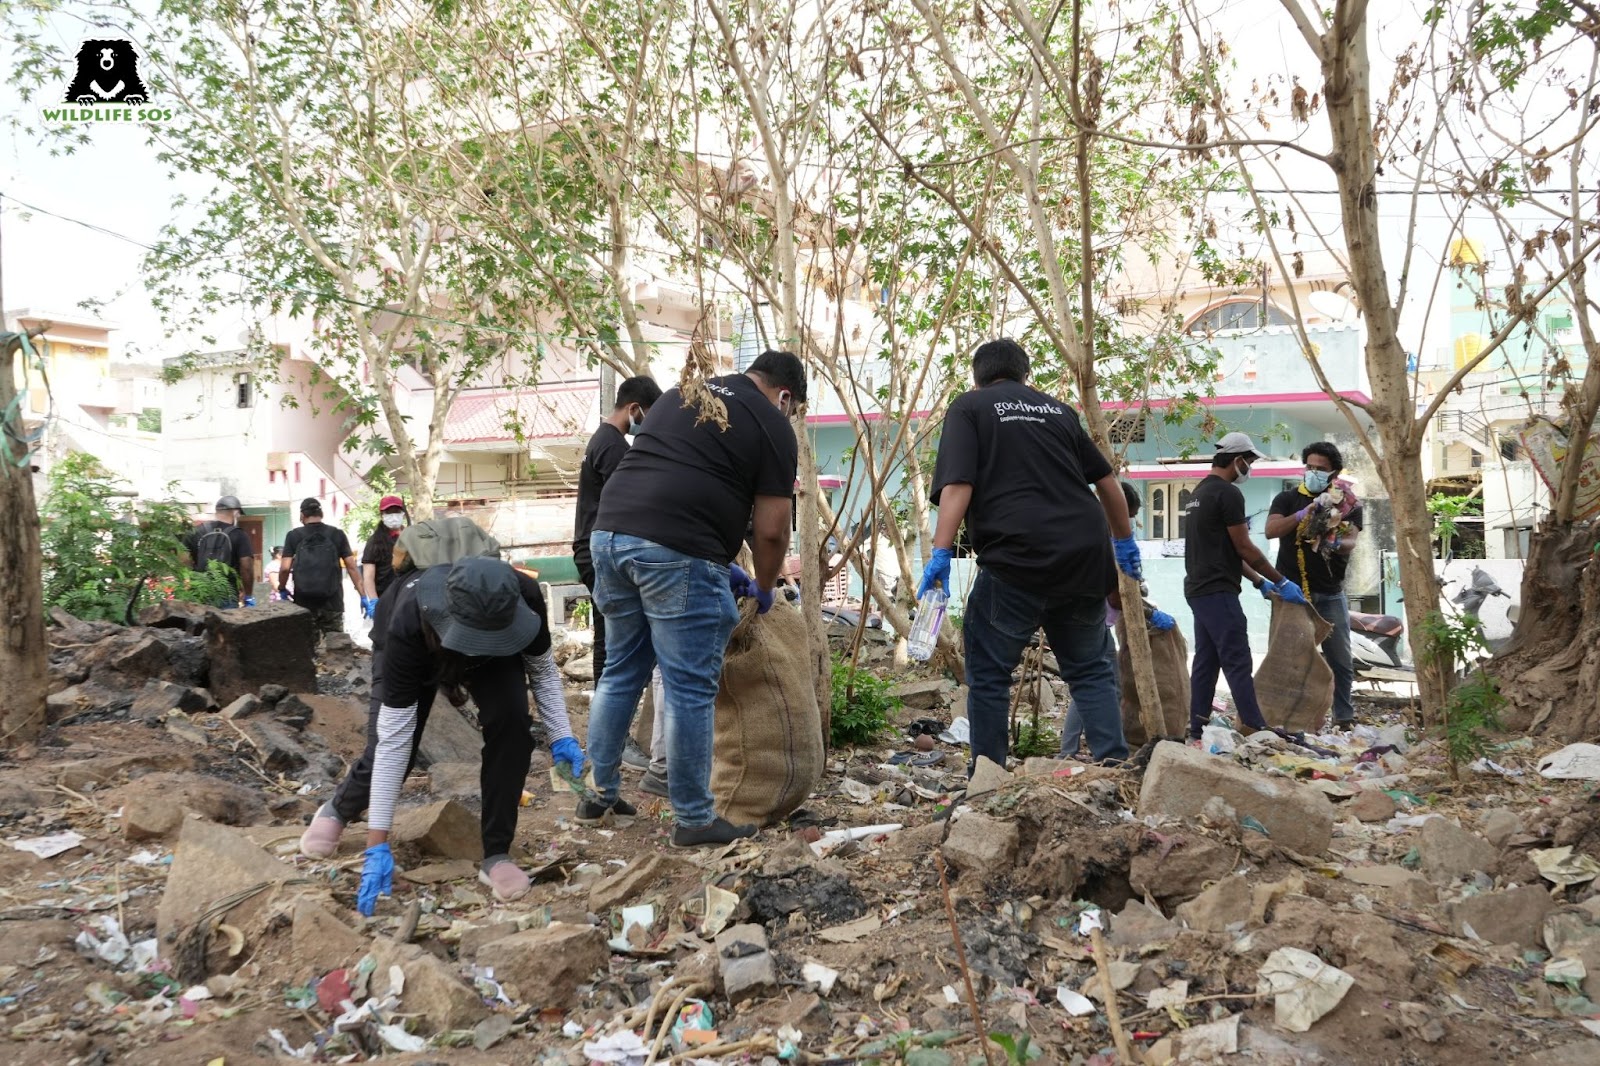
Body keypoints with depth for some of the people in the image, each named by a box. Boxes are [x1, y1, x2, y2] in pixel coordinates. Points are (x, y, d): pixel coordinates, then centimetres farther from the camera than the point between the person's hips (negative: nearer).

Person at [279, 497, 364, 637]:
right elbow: (352, 567, -1)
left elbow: (285, 568, -6)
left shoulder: (293, 536, 2)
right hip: (332, 603, 0)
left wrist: (282, 588, 13)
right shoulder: (337, 534, 3)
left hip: (303, 603, 0)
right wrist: (363, 597, 1)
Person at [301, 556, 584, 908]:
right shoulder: (407, 627, -46)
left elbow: (542, 667, -16)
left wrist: (561, 735, -26)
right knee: (385, 749, -7)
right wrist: (378, 845, -38)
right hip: (418, 645, -1)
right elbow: (394, 739, -41)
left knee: (511, 721, -25)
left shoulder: (524, 600, -40)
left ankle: (495, 855, -9)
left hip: (494, 651, 1)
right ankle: (339, 810, 32)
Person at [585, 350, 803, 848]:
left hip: (609, 532, 7)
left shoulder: (682, 392, 26)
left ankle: (599, 793, 32)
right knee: (690, 690, 3)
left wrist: (723, 564, 31)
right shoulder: (773, 426, 5)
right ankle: (695, 819, 14)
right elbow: (772, 529, 1)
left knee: (620, 673, 21)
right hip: (677, 553, -7)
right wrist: (763, 588, 21)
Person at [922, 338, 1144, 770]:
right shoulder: (1058, 408, 22)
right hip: (1085, 557, 5)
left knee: (989, 672, 7)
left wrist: (940, 554, -12)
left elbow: (958, 485, -8)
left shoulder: (969, 406, 8)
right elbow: (1107, 481, 26)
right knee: (1091, 668, 16)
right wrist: (1123, 539, 38)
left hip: (1018, 558, -4)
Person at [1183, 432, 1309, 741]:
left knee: (1205, 663, 11)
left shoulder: (1200, 492, 18)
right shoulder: (1228, 493, -12)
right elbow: (1243, 547, -12)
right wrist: (1281, 582, -3)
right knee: (1238, 663, -9)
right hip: (1218, 591, -10)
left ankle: (1198, 731, 12)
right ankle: (1257, 732, -8)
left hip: (1198, 589, 10)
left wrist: (1260, 582, 20)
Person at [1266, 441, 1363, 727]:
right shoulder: (1288, 498, 3)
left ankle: (1345, 717, 17)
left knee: (1341, 660, 5)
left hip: (1331, 594, 2)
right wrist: (1306, 513, -28)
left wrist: (1335, 544, -33)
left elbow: (1351, 541, -9)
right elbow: (1271, 530, -14)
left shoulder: (1348, 504, 7)